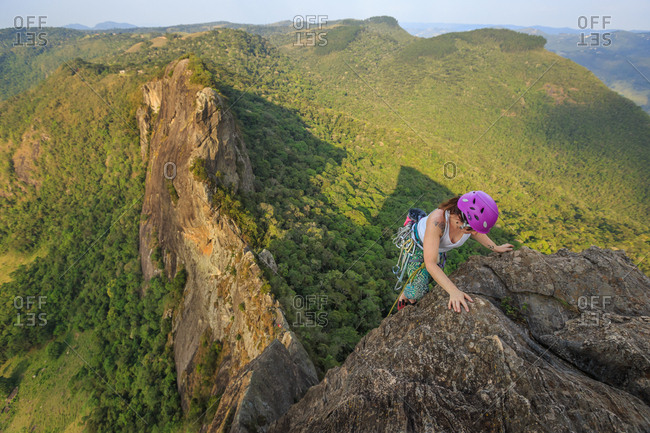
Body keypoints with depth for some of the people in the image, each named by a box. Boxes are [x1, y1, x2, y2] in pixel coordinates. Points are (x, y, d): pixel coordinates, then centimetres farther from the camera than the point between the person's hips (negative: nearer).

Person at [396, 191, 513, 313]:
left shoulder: (472, 221, -30)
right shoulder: (437, 220, -47)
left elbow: (475, 233, 0)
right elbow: (430, 264, -47)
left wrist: (496, 248, 11)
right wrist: (454, 291, -54)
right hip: (417, 244, -5)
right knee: (419, 291, -8)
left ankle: (412, 299, 47)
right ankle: (403, 296, 24)